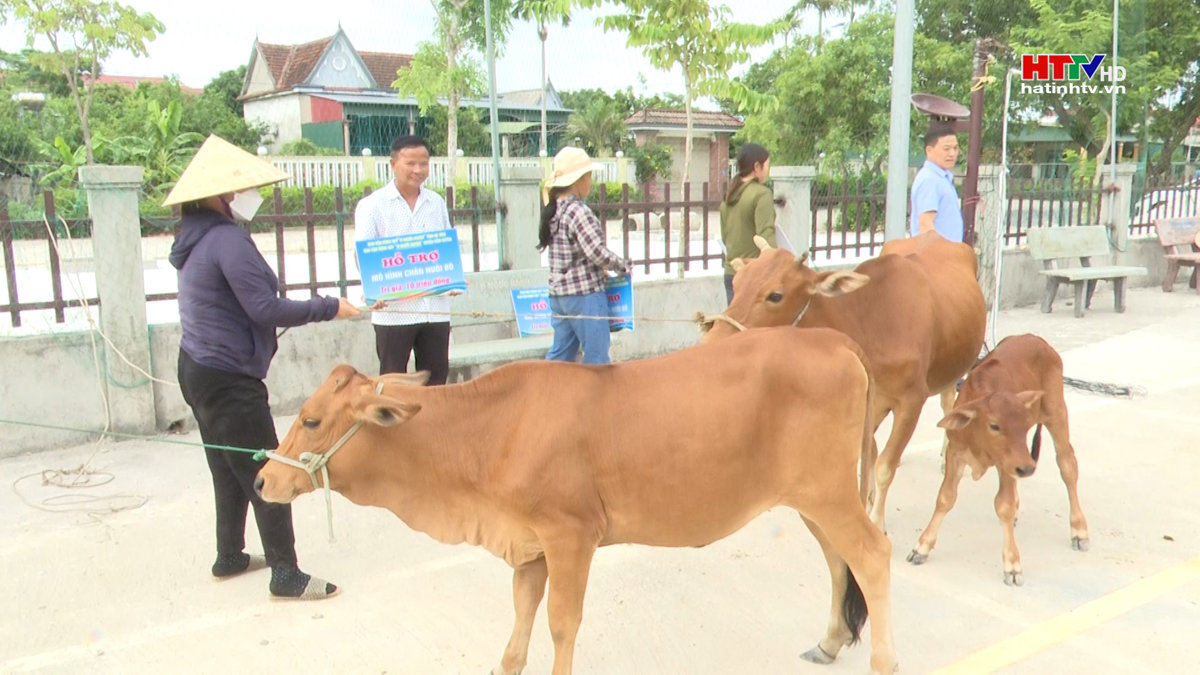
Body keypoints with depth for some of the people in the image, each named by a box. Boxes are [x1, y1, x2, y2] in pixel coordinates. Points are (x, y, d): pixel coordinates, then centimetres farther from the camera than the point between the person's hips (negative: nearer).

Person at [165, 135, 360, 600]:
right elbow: (265, 307, -22)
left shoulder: (197, 239, 13)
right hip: (229, 378, -10)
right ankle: (286, 575, 0)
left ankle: (229, 557, 32)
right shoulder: (228, 239, -18)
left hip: (200, 371, 10)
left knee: (230, 469, 20)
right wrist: (328, 308, -14)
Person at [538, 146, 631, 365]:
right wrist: (625, 266, -6)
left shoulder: (554, 210, 10)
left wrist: (600, 271, 14)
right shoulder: (578, 211, -16)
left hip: (559, 293, 9)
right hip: (585, 294, -9)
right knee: (596, 356, 1)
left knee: (560, 353, 15)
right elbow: (597, 252, -20)